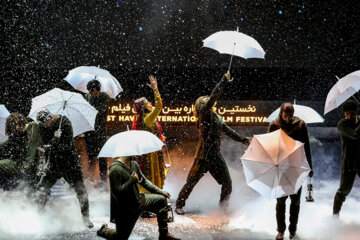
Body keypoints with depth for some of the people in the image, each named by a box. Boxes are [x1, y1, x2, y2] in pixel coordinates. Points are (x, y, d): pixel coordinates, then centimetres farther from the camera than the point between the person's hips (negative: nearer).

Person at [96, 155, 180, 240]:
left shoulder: (134, 164, 0)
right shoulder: (115, 169, -28)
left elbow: (144, 181, 12)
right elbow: (116, 191, -31)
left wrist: (161, 192, 12)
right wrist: (131, 181, -30)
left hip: (138, 200, 8)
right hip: (124, 210, -8)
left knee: (161, 200, 5)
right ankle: (104, 230, 35)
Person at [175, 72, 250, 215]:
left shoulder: (216, 117, 16)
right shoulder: (203, 113, -5)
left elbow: (227, 130, 26)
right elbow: (214, 96, -15)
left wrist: (242, 140, 26)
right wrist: (224, 80, -13)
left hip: (216, 156, 7)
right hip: (203, 156, -7)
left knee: (227, 184, 6)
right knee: (191, 182, -2)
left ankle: (223, 208, 22)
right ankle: (179, 205, 12)